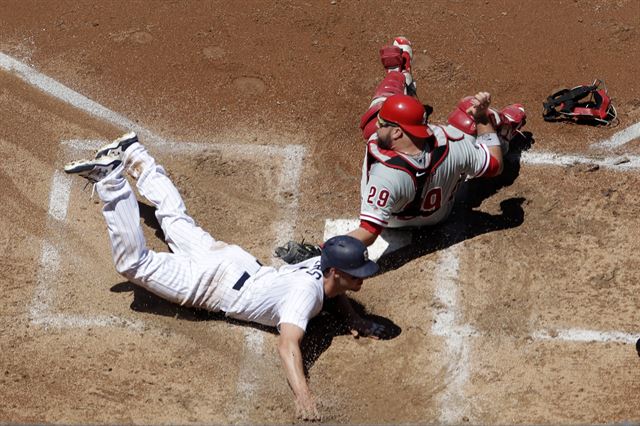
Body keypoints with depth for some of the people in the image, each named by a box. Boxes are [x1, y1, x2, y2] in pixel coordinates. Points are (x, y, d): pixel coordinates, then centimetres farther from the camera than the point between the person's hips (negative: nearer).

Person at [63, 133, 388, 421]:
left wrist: (352, 316, 1)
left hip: (233, 261, 8)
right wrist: (301, 395, -58)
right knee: (133, 262, -10)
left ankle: (133, 157, 40)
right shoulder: (307, 292, -35)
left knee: (176, 219, 29)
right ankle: (111, 179, -9)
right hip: (212, 282, -8)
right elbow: (287, 345, -47)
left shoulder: (324, 263, -10)